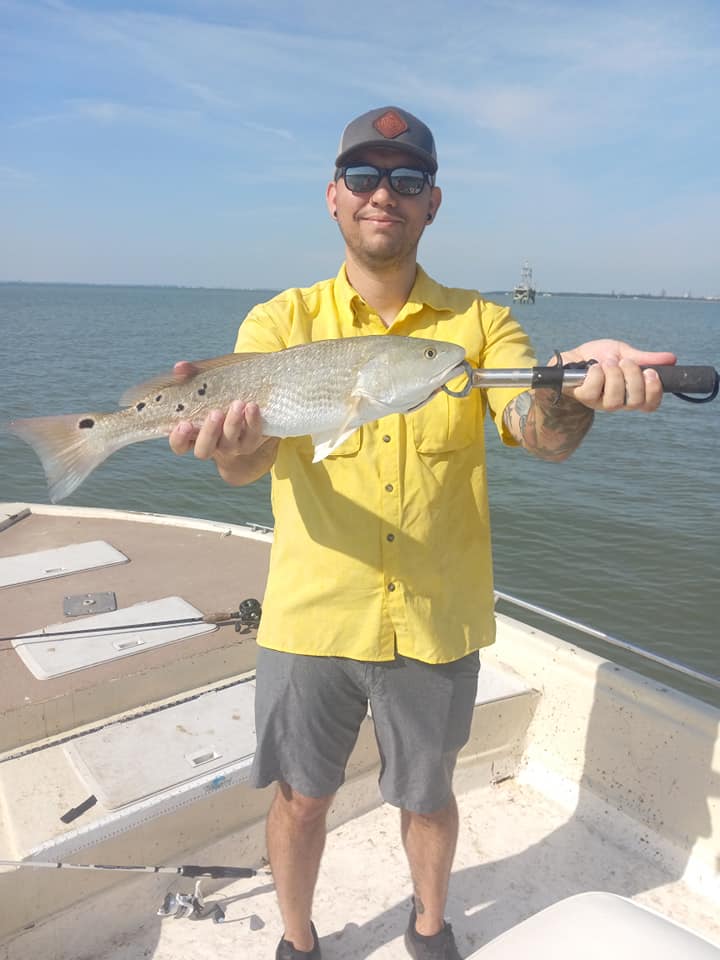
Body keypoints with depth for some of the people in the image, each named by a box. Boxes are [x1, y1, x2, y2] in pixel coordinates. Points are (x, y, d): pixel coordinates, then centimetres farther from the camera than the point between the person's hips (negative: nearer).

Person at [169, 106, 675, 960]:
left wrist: (577, 385, -41)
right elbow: (247, 460, -19)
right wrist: (233, 435, -43)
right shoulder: (282, 321, -3)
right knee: (300, 796, 16)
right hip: (312, 615, 0)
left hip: (436, 621, 1)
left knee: (427, 796, 20)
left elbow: (542, 433, -18)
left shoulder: (481, 323, -1)